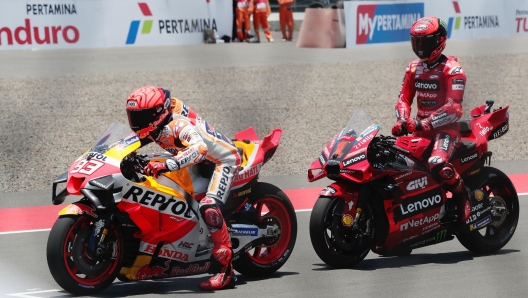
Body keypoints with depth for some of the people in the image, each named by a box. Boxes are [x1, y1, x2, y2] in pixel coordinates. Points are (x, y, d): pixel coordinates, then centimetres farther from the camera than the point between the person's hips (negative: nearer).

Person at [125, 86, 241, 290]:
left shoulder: (178, 124, -33)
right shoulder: (155, 127, -6)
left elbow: (199, 148, -51)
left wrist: (165, 165, -60)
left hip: (222, 160, -11)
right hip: (199, 163, 11)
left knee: (208, 207, -31)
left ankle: (226, 268, -29)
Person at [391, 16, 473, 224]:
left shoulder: (452, 70, -12)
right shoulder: (414, 68, 10)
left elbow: (454, 108, -21)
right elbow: (404, 98, 8)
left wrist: (423, 124, -30)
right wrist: (403, 121, -15)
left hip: (446, 128, -8)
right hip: (421, 128, 8)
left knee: (438, 166, -34)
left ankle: (462, 195, -7)